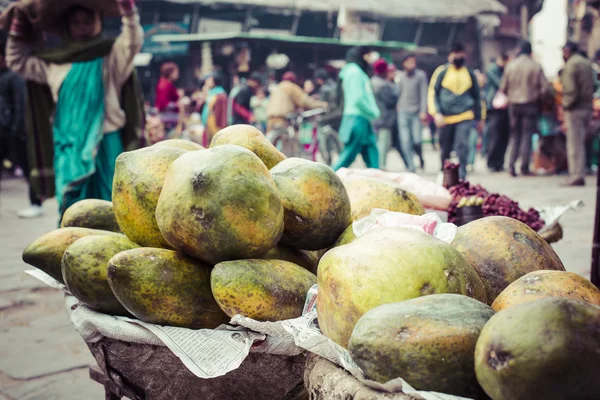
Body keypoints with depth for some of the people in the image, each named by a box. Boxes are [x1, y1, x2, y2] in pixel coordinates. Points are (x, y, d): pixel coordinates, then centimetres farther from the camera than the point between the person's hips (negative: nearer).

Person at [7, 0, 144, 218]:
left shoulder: (111, 56, 2)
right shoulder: (56, 62, 13)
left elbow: (133, 40, -15)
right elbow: (17, 60, 20)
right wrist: (19, 23, 11)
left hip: (103, 143, -3)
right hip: (68, 145, 3)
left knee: (106, 202, 0)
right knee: (71, 201, 2)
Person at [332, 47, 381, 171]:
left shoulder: (358, 71, 21)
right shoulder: (355, 72, -11)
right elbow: (358, 98, -19)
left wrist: (374, 111, 8)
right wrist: (373, 113, -10)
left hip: (363, 119, 10)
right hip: (357, 119, -10)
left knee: (371, 152, 7)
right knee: (349, 155, -6)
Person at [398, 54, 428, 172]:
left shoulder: (421, 75, 1)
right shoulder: (401, 76, 8)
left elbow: (424, 94, -2)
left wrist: (423, 111, -9)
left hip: (416, 112, -2)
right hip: (403, 112, 2)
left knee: (417, 140, -5)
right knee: (405, 141, -6)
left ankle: (421, 159, 25)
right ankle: (411, 166, 2)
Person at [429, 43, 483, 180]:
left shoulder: (470, 74, 7)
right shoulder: (442, 72, 1)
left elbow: (477, 97, 16)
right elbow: (433, 93, 0)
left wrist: (479, 119, 17)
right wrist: (436, 113, -13)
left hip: (464, 117, 0)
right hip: (445, 118, 0)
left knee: (462, 145, -16)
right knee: (445, 149, 10)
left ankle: (462, 176, -12)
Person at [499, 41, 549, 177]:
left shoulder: (510, 65, 1)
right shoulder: (536, 66, -7)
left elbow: (503, 88, 2)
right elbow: (545, 87, -10)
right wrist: (538, 99, 7)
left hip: (514, 105, 3)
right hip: (530, 105, -3)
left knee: (515, 135, 12)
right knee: (527, 136, 2)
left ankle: (511, 165, 0)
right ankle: (525, 168, 1)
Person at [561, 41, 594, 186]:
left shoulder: (570, 65, -10)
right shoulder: (588, 63, 17)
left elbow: (570, 90, -18)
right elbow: (592, 86, 16)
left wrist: (566, 105, -8)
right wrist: (588, 102, 14)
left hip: (575, 109, -8)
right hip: (587, 108, 8)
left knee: (574, 144, -5)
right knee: (580, 143, 15)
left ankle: (576, 176, -5)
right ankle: (580, 174, 18)